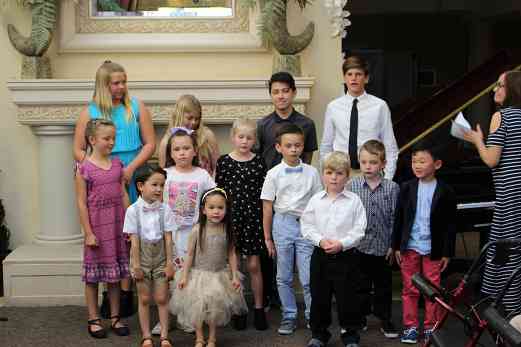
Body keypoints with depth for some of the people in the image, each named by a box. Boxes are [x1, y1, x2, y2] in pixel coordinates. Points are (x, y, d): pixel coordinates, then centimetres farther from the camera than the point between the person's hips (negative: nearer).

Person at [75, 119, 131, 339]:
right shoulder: (84, 169, -8)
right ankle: (94, 320, 18)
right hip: (96, 226, -4)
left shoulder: (117, 165, 5)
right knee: (93, 275, 6)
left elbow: (124, 196, 8)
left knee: (115, 274, 12)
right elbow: (82, 203, -9)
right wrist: (88, 233, -11)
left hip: (117, 226, 4)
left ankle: (115, 318, 23)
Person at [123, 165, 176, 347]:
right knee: (144, 299, 8)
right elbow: (135, 240, -10)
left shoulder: (165, 209, -5)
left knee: (162, 298, 6)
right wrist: (136, 265, -10)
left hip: (160, 258, 1)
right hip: (142, 258, -1)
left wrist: (169, 263, -3)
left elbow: (168, 238, -3)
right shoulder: (133, 210, -10)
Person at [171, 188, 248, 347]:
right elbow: (190, 254, -6)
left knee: (216, 308, 8)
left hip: (220, 275, 1)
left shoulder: (227, 230, -7)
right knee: (198, 308, 5)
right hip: (199, 274, -1)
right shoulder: (197, 230, -12)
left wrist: (234, 276, -3)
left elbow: (231, 254, -1)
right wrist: (184, 276, -6)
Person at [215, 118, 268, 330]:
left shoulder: (259, 162, 2)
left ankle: (259, 308, 15)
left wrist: (265, 219, 3)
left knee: (254, 265, 4)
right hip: (231, 216, 0)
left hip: (253, 217, 0)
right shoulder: (224, 161, 0)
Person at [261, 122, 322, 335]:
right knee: (284, 277, 9)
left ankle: (312, 315, 16)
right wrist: (268, 238, 2)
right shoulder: (274, 174, -1)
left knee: (308, 278, 0)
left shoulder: (311, 172, 2)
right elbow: (267, 207, 1)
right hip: (283, 224, 0)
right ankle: (289, 316, 22)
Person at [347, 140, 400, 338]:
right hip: (359, 246, 0)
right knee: (361, 285, 12)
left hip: (382, 246, 0)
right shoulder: (352, 186, -3)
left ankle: (385, 320, 25)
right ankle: (360, 317, 27)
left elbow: (394, 218, -3)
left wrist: (393, 245, -4)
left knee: (383, 285, 12)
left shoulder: (392, 188, -4)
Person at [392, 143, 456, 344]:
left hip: (432, 249, -2)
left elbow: (450, 225, -1)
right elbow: (399, 218, 6)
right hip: (410, 247, 2)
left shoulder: (445, 192, -4)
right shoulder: (407, 188, 2)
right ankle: (410, 326, 17)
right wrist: (396, 246, 3)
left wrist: (447, 252, -2)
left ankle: (430, 327, 18)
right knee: (409, 289, 7)